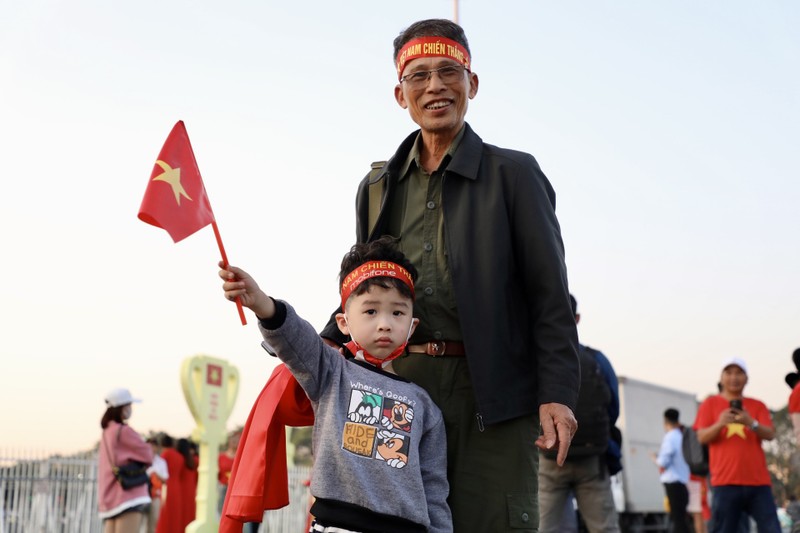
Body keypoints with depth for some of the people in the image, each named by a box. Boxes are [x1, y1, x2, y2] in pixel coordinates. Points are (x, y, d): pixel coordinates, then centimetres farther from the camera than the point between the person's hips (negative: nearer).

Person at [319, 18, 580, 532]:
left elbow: (550, 295, -1)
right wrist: (327, 347, 3)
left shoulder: (513, 173, 3)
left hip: (489, 393, -4)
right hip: (398, 387, 4)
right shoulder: (377, 187, 16)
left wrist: (557, 393, -11)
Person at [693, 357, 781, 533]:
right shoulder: (710, 403, 9)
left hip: (758, 481, 2)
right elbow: (702, 437, 0)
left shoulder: (757, 406, 14)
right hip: (725, 481, -2)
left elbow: (770, 434, 0)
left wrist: (751, 423, -21)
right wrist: (720, 424, -21)